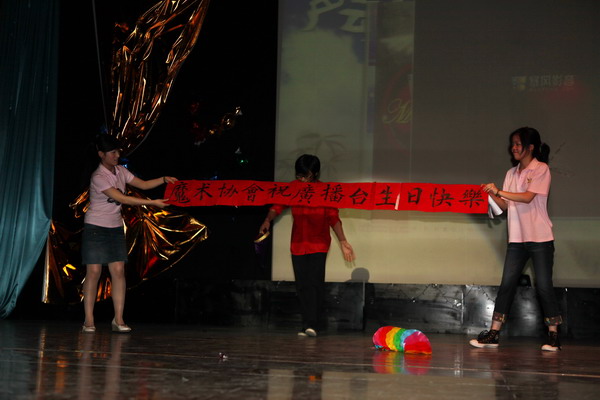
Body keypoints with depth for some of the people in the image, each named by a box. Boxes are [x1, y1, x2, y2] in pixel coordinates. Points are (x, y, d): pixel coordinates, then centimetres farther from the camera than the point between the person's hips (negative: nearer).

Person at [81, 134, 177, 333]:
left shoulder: (120, 171, 3)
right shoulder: (98, 178, -20)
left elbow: (143, 184, 9)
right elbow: (122, 199, -24)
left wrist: (164, 180, -8)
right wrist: (153, 203, -24)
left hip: (115, 228, 6)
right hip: (95, 228, -6)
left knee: (118, 271, -2)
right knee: (94, 272, -7)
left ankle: (118, 320, -1)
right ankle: (89, 320, -1)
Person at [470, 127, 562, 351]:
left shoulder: (541, 169, -4)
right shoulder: (512, 173, 15)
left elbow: (528, 197, -16)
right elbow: (505, 205, 11)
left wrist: (499, 191, -18)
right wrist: (492, 195, -6)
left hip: (540, 238, -6)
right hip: (517, 238, 6)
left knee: (544, 286, -3)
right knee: (507, 284, 1)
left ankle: (553, 335, 5)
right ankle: (493, 333, 0)